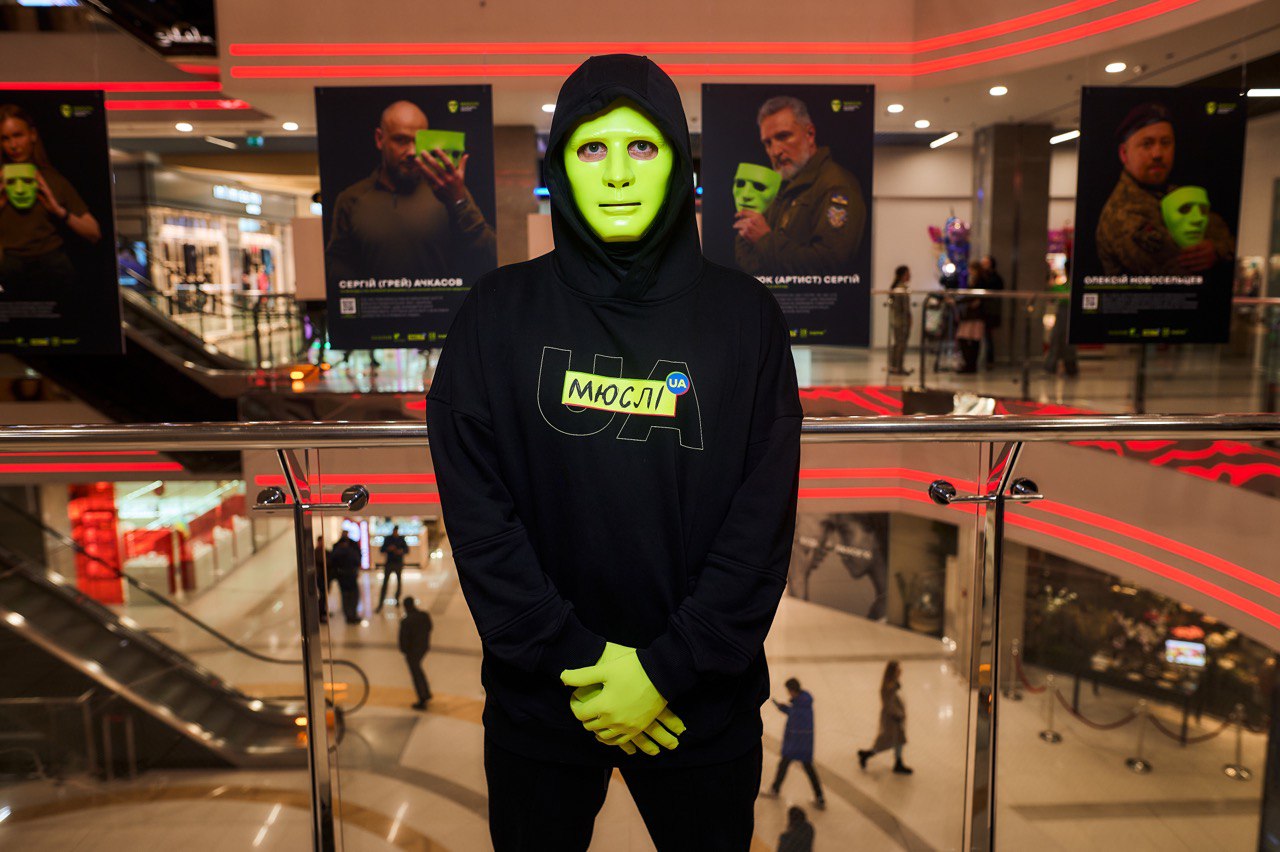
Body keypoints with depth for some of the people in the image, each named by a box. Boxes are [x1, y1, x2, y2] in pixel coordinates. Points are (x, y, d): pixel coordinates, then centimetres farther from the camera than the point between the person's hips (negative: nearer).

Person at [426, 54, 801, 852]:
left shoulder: (745, 314, -4)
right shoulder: (499, 313, -3)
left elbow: (764, 519, -8)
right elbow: (476, 510, -8)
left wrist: (668, 669, -13)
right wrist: (572, 660, -13)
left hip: (702, 702, 0)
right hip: (538, 701, 0)